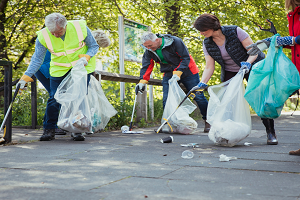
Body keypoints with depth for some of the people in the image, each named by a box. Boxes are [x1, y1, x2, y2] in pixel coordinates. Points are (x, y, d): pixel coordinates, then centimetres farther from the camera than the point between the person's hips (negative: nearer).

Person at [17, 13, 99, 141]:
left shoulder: (80, 28, -19)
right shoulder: (43, 36, -17)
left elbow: (94, 46, -5)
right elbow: (37, 60, -9)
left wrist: (86, 57, -24)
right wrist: (25, 78, -19)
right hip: (59, 69, 0)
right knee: (54, 99, -8)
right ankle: (49, 130, 6)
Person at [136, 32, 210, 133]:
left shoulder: (176, 42, -23)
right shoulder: (149, 51, -6)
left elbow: (186, 58, -20)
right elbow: (146, 66, -7)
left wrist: (178, 72, -30)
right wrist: (142, 81, -21)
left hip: (187, 72, -5)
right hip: (169, 75, 5)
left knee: (198, 97, -3)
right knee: (166, 100, -4)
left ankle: (208, 121, 9)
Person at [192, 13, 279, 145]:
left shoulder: (235, 31, -23)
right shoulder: (207, 43, -10)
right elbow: (209, 67, -12)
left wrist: (247, 62, -39)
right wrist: (202, 83, -28)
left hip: (252, 67, -4)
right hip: (230, 72, 4)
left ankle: (271, 133, 0)